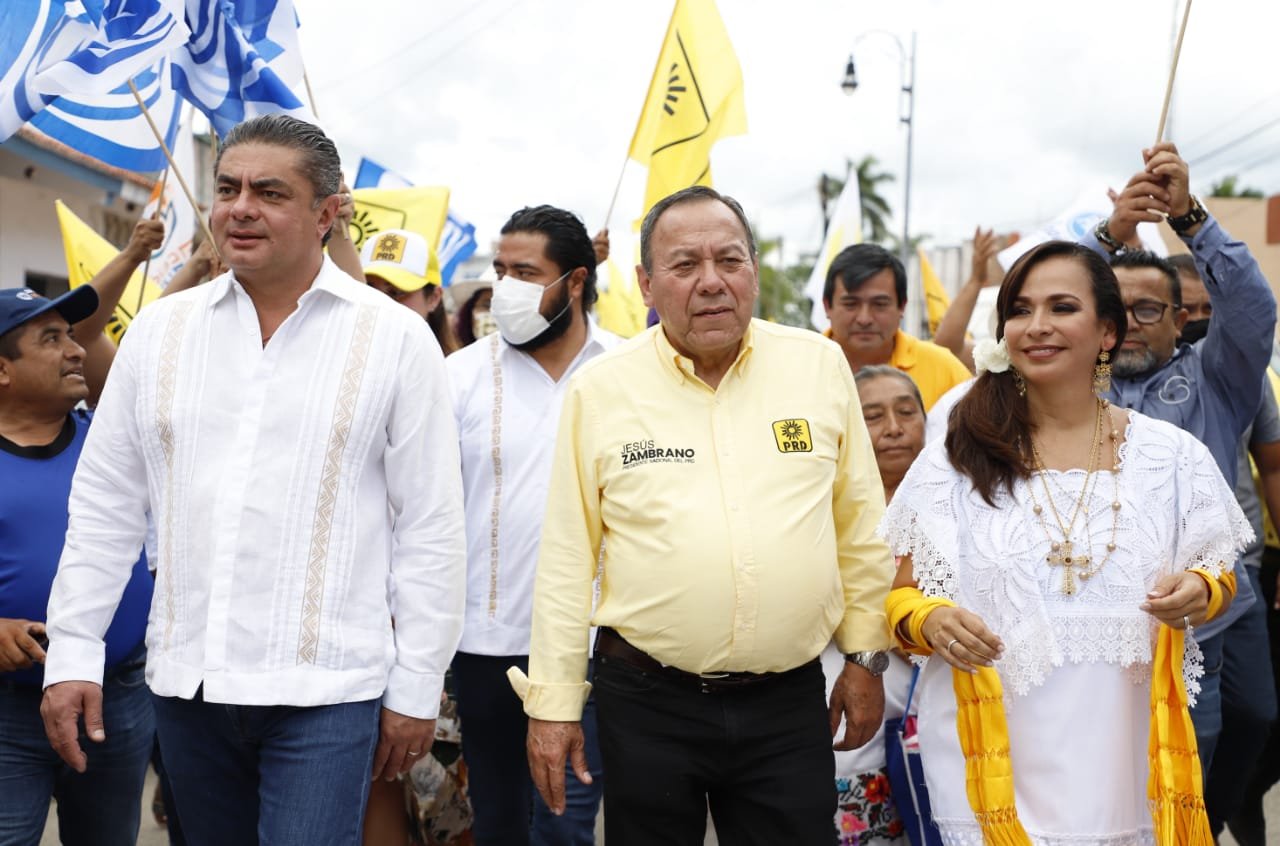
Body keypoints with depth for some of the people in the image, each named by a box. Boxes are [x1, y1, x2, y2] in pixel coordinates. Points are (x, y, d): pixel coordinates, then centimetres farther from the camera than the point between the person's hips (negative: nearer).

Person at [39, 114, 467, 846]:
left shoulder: (396, 340, -3)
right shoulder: (160, 330, 7)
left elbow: (429, 528, -3)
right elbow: (106, 505, 10)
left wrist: (417, 686, -3)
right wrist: (74, 652, 6)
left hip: (325, 692, -4)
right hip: (186, 682, 4)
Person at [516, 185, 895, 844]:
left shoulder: (820, 365, 2)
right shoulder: (599, 390, -1)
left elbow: (859, 524, 8)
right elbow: (566, 558, 1)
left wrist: (866, 655, 8)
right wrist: (553, 702, 0)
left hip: (790, 701, 1)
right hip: (647, 702, -1)